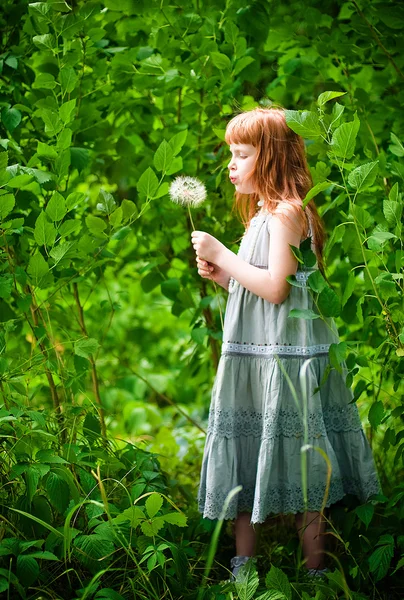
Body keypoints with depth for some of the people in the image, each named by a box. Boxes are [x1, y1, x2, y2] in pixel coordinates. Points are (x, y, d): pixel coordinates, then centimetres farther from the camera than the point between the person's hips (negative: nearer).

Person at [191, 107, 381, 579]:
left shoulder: (287, 211, -12)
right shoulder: (263, 213, 16)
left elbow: (275, 289, -21)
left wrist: (221, 254, -14)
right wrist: (222, 276, 5)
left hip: (286, 359, -9)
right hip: (253, 359, 9)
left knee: (298, 467, -1)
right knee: (245, 459, 10)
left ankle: (314, 572, 9)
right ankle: (242, 570, 17)